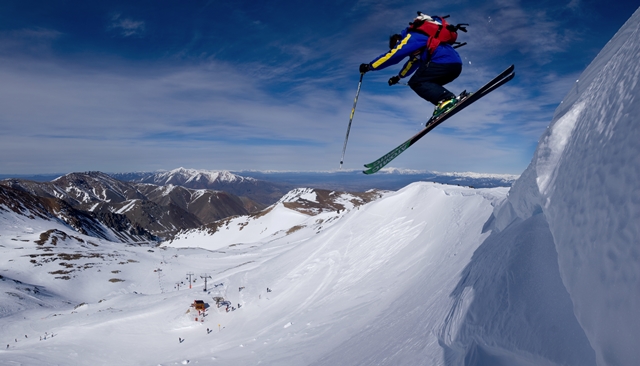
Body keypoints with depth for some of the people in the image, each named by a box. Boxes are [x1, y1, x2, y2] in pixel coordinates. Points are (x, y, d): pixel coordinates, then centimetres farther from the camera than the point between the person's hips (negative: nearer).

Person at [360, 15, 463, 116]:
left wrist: (369, 66, 3)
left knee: (415, 82, -7)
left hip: (443, 61, -10)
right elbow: (413, 62, 47)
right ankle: (449, 97, 0)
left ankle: (447, 99, -26)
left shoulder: (410, 38, 2)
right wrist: (399, 76, 60)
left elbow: (393, 55, -5)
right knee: (426, 84, 20)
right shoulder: (418, 39, 32)